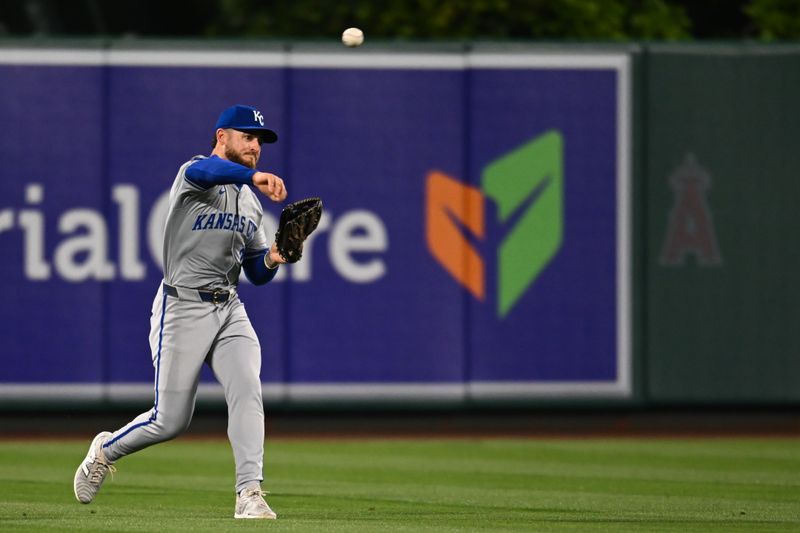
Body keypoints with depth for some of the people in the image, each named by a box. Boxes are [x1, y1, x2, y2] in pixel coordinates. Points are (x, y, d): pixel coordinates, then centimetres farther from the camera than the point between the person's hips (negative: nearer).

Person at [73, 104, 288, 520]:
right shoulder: (194, 173, -4)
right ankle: (106, 450, 25)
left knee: (247, 394, -17)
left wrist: (272, 258, -5)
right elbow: (202, 171, -32)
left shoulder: (250, 203, 18)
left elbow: (257, 274, 20)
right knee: (170, 421, -3)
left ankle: (249, 495, -22)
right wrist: (254, 176, -51)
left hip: (230, 310, 6)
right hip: (183, 309, -6)